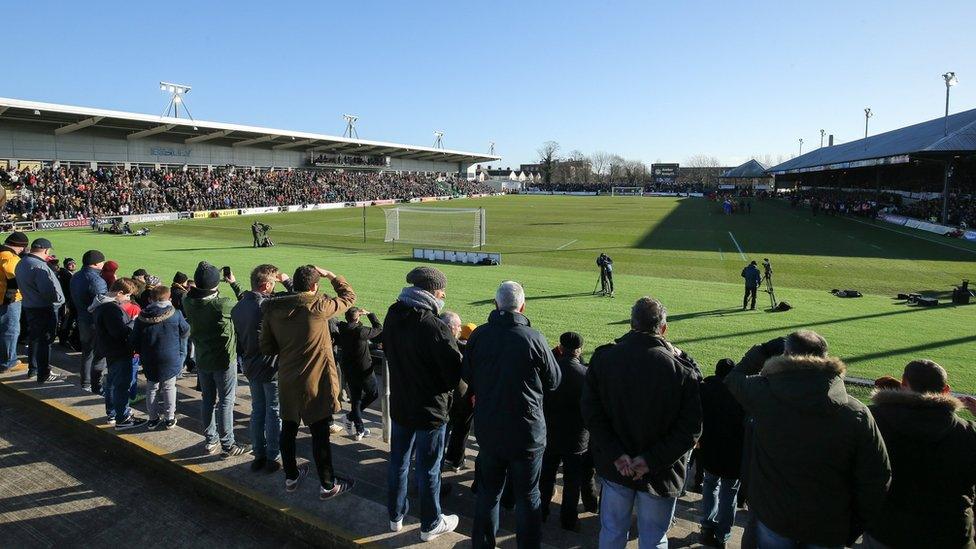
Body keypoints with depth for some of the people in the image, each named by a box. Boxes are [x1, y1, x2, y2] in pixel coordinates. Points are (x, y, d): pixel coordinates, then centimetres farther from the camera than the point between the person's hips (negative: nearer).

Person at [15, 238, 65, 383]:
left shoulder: (21, 264, 9)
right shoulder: (39, 266, -22)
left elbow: (22, 284, 13)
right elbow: (49, 289, -25)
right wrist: (58, 299, -10)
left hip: (29, 306, 10)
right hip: (44, 308, -10)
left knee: (34, 338, 21)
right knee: (45, 340, -2)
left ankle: (33, 369, 34)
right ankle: (44, 375, 4)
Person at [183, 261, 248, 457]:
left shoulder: (188, 303, -10)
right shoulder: (223, 304, -25)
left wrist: (198, 285, 1)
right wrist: (234, 283, -1)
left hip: (202, 359, 6)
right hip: (224, 360, -5)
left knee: (207, 400, 17)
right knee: (226, 402, 4)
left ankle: (210, 441, 27)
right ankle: (227, 445, 11)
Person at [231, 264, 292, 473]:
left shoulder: (238, 307, 3)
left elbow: (238, 338, 10)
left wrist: (244, 359, 18)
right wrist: (286, 280, -9)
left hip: (251, 367, 7)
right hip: (272, 368, -7)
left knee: (257, 410, 17)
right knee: (274, 412, 6)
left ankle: (259, 455, 26)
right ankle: (273, 459, 14)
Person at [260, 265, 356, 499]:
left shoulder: (274, 309, -4)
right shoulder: (318, 306, -18)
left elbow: (267, 347, 4)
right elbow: (349, 297, -2)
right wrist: (330, 275, 6)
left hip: (287, 381, 6)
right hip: (315, 383, -5)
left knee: (288, 429, 20)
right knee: (320, 434, 5)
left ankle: (291, 477, 37)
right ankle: (327, 485, 18)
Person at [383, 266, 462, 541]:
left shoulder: (392, 316, -5)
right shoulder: (434, 327, -27)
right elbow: (456, 371, -22)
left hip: (399, 405, 6)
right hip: (430, 410, -6)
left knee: (398, 462, 21)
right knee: (428, 470, 11)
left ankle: (395, 516, 38)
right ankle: (431, 525, 29)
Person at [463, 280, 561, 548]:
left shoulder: (479, 335, -10)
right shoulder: (533, 338, -18)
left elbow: (467, 376, 4)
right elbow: (554, 380, -5)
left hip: (487, 428, 3)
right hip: (526, 431, -3)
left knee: (488, 491, 20)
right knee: (528, 496, 14)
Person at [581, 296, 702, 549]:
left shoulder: (603, 358, -9)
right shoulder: (681, 369, -17)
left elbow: (591, 412, -10)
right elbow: (690, 428, -17)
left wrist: (616, 455, -12)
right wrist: (652, 460, -15)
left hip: (615, 468, 2)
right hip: (661, 473, -2)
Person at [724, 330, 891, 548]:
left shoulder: (765, 394, -17)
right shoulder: (857, 414, -13)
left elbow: (734, 377, 6)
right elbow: (876, 481, -9)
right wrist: (854, 529, 4)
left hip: (772, 517, 0)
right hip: (828, 529, 1)